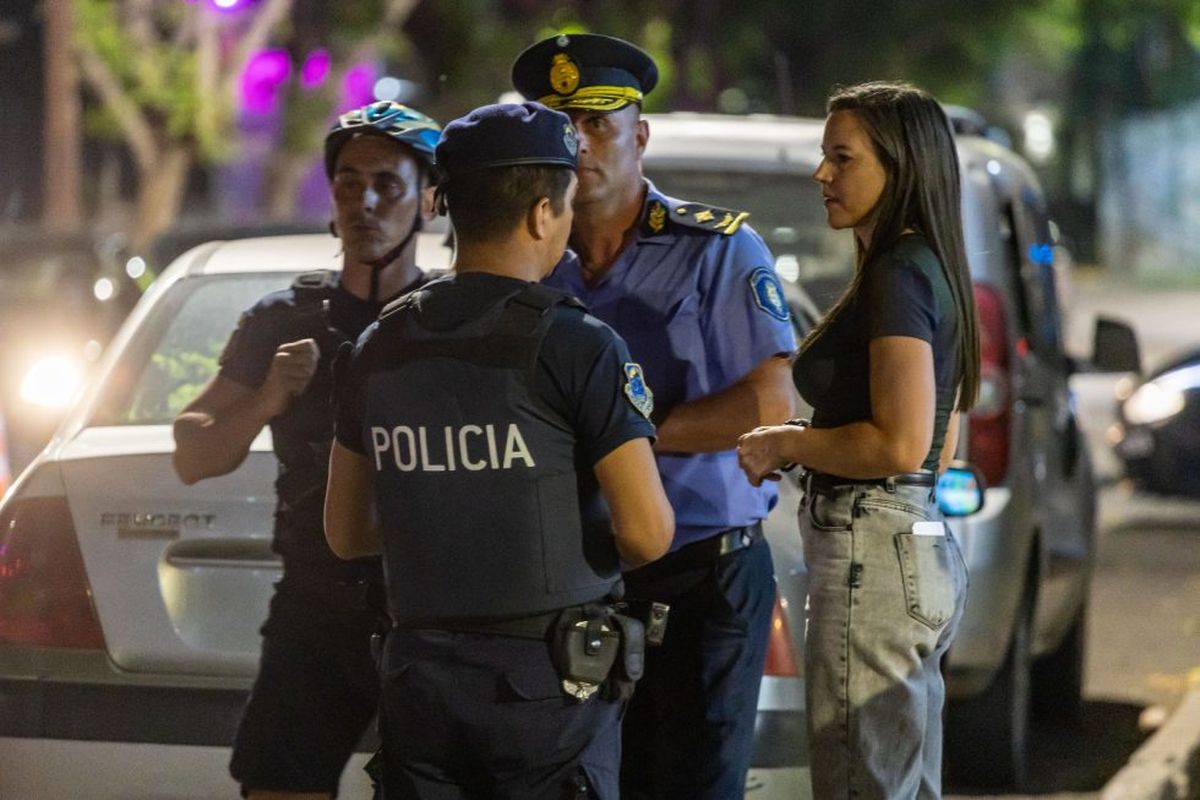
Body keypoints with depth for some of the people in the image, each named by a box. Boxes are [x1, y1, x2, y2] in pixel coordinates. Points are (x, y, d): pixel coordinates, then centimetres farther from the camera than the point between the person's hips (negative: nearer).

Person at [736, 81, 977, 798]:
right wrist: (807, 450, 21)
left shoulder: (895, 277, -14)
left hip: (873, 552, -11)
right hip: (924, 544, 11)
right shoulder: (931, 270, 17)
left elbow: (900, 444, -23)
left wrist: (786, 444, -11)